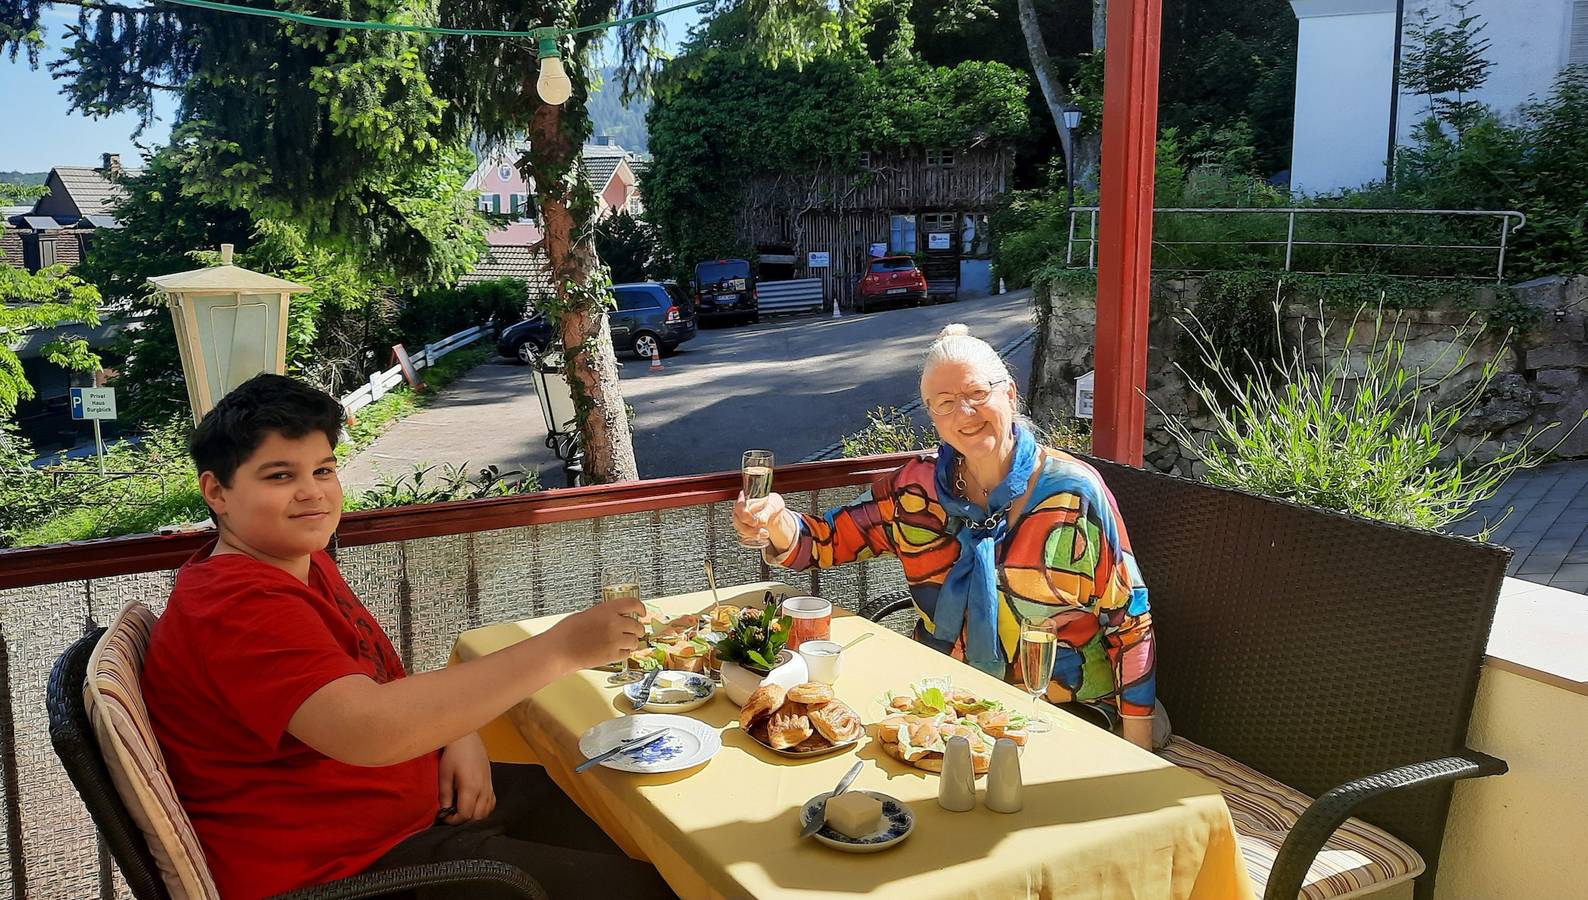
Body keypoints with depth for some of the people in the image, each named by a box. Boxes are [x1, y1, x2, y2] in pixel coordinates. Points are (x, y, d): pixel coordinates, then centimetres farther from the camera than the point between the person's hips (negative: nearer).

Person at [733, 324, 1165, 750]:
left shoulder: (1073, 492, -9)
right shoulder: (916, 487, 2)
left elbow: (1128, 618, -4)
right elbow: (824, 540, 4)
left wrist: (1136, 740, -6)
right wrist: (776, 521, -19)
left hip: (1064, 715, -3)